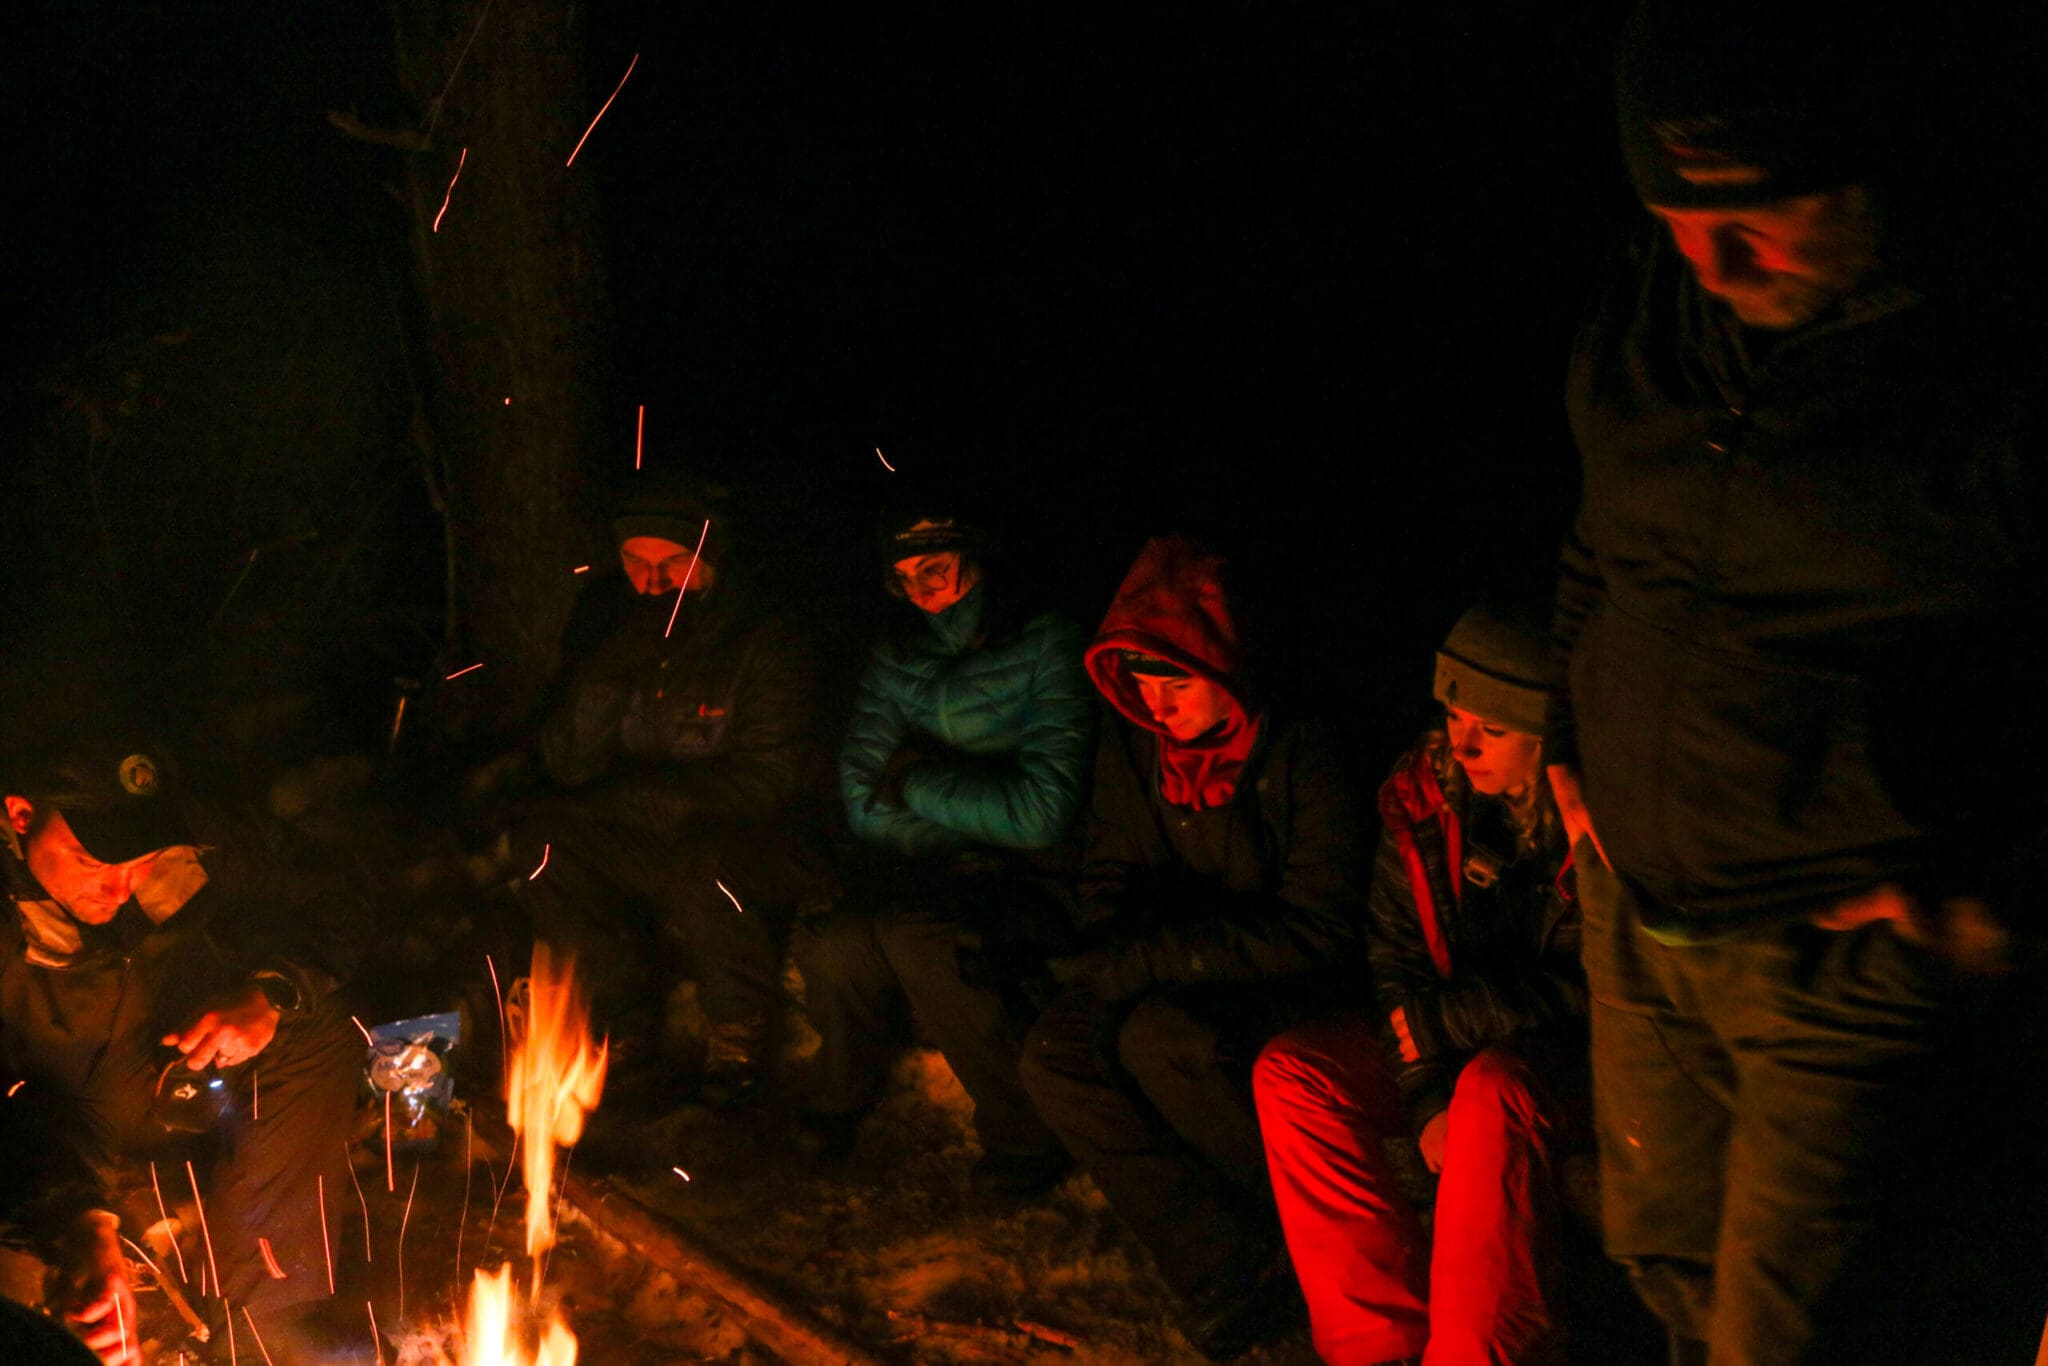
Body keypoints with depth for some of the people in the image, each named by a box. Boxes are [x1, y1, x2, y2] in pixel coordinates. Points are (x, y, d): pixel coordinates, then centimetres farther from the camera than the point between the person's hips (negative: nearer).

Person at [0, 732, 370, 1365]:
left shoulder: (196, 849, -21)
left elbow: (331, 914, -8)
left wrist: (273, 992, -29)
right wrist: (82, 1223, -55)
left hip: (182, 1066, 4)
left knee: (321, 1041, -20)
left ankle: (261, 1298, -14)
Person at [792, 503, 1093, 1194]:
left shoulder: (1047, 647, -4)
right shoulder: (896, 660, 13)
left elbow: (1043, 812, -15)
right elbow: (865, 806, 4)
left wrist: (918, 782, -7)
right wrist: (974, 804, -8)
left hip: (1025, 880, -4)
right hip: (920, 872, 4)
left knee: (916, 935, -34)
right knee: (836, 945, -28)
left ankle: (1027, 1133, -16)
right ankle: (840, 1102, 2)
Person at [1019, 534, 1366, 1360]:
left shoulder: (1296, 758, -15)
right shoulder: (1127, 753, 2)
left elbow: (1318, 929, -19)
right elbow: (1109, 890, 7)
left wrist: (1148, 959, -24)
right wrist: (1114, 978, -16)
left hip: (1279, 984, -5)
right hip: (1166, 986, 5)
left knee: (1163, 1036, -34)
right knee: (1055, 1057, -23)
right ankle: (1231, 1269, -23)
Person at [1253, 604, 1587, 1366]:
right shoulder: (1422, 794, -5)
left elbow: (1598, 989, -19)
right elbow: (1396, 963, 0)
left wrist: (1442, 1016, -17)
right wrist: (1428, 1099, -11)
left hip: (1593, 1053, -5)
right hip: (1459, 1049, 6)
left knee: (1496, 1089, -37)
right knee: (1291, 1072, -16)